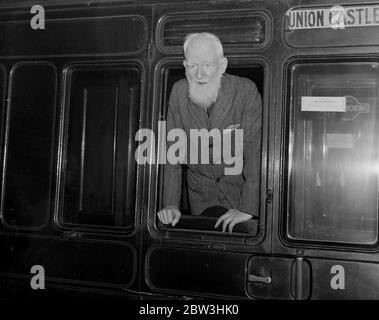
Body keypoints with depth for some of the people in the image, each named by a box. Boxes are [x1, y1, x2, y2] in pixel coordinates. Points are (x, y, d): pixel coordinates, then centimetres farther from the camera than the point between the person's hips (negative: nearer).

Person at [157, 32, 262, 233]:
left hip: (240, 187, -2)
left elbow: (255, 149, -23)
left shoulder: (245, 90, -19)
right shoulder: (179, 91, -8)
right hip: (200, 193, 2)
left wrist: (247, 209, -30)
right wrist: (171, 204, -15)